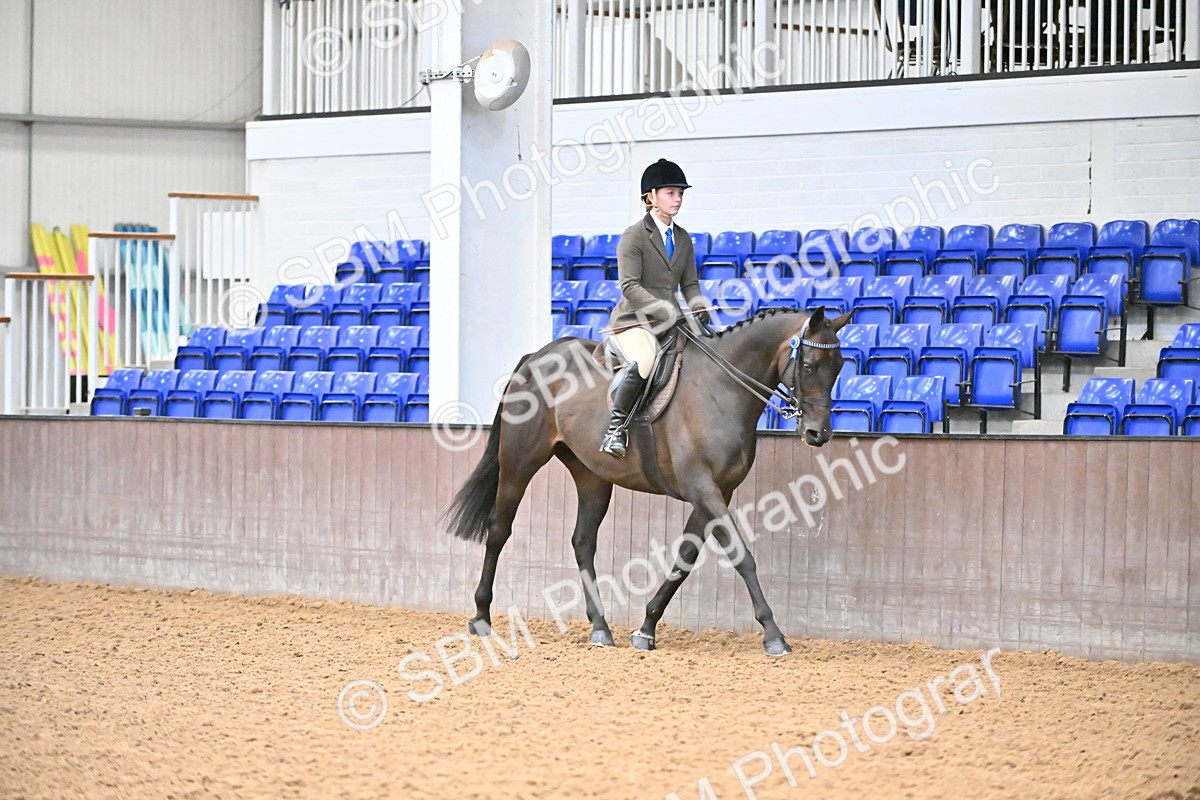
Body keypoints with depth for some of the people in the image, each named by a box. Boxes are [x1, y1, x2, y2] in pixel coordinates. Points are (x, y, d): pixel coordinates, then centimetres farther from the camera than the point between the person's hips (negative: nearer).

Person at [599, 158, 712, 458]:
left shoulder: (683, 239, 15)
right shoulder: (634, 236, -6)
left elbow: (689, 284, 15)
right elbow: (629, 287, -15)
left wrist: (700, 309, -7)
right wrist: (664, 310, -25)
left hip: (670, 321, 7)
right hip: (633, 320, -7)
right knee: (644, 361, -36)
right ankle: (616, 424, -22)